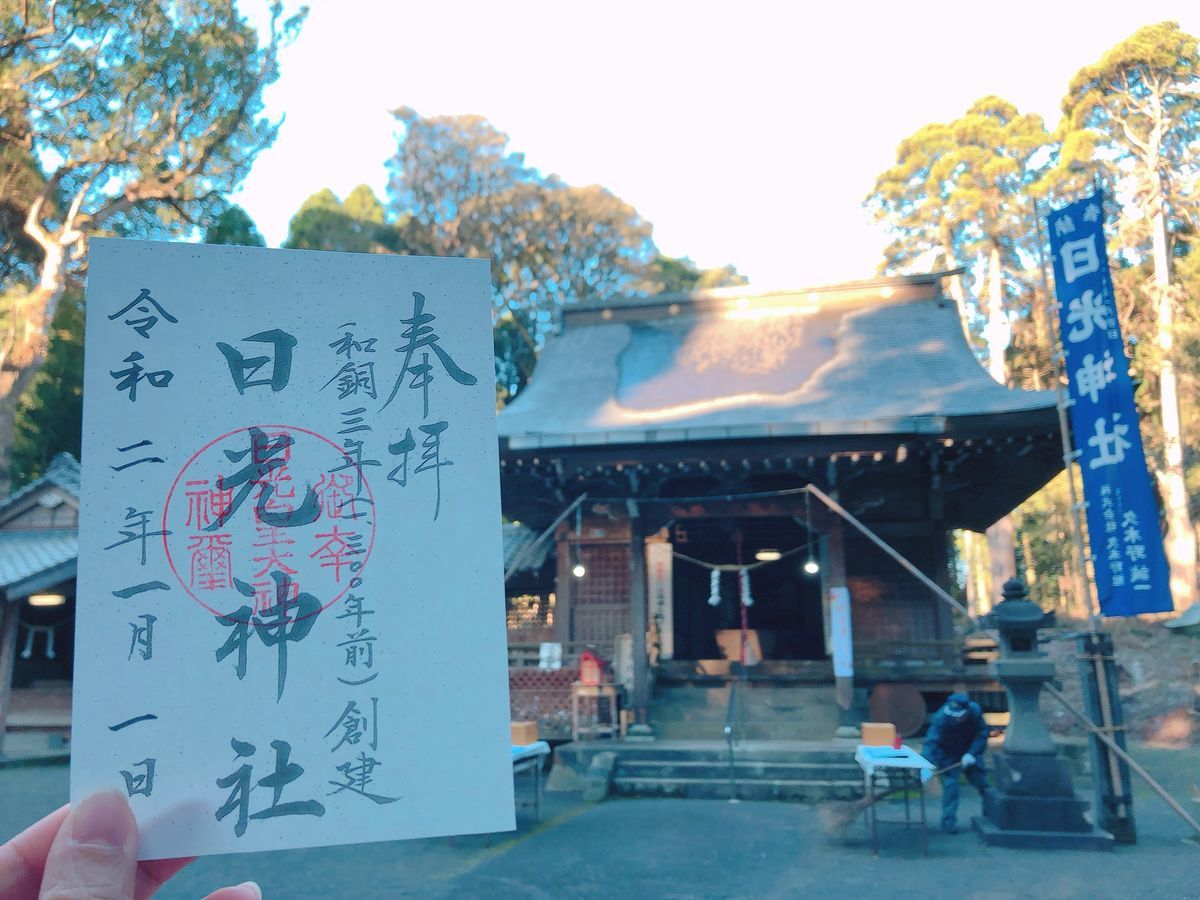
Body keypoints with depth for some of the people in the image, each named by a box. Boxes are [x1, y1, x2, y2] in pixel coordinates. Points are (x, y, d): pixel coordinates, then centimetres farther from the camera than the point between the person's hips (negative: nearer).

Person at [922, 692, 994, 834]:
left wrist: (972, 753, -31)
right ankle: (949, 822, 0)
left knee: (982, 783, 12)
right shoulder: (941, 717, -36)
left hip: (969, 754, 3)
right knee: (950, 786, -13)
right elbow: (931, 741, -41)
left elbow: (982, 733, -19)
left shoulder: (975, 710, -27)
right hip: (948, 755, -3)